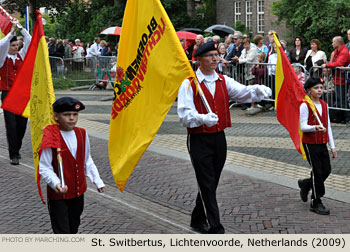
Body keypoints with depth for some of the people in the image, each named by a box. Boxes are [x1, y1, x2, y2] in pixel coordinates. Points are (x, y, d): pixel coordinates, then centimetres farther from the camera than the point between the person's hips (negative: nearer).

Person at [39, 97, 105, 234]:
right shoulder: (51, 137, -18)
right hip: (58, 194, -5)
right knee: (62, 232, -1)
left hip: (78, 191, 6)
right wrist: (55, 183, -34)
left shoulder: (82, 134, 0)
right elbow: (44, 167, -18)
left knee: (74, 227, 21)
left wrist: (98, 181, 8)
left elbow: (88, 161, 12)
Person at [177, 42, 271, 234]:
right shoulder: (189, 84, -7)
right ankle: (215, 229, -3)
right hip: (199, 140, -5)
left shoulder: (223, 81, 8)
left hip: (219, 138, 6)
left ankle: (198, 220, 33)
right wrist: (202, 119, -34)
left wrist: (258, 90, -27)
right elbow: (184, 115, -15)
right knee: (207, 185, -6)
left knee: (212, 183, 15)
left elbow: (243, 92, -6)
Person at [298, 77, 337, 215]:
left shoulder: (324, 105, 9)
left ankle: (305, 184, 32)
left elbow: (328, 126, 12)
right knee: (317, 172, -4)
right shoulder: (305, 106, -11)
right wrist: (315, 128, -36)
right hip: (310, 144, -6)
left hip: (322, 144, 6)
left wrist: (332, 146, 11)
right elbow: (303, 126, -15)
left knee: (326, 170, 5)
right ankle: (316, 203, 8)